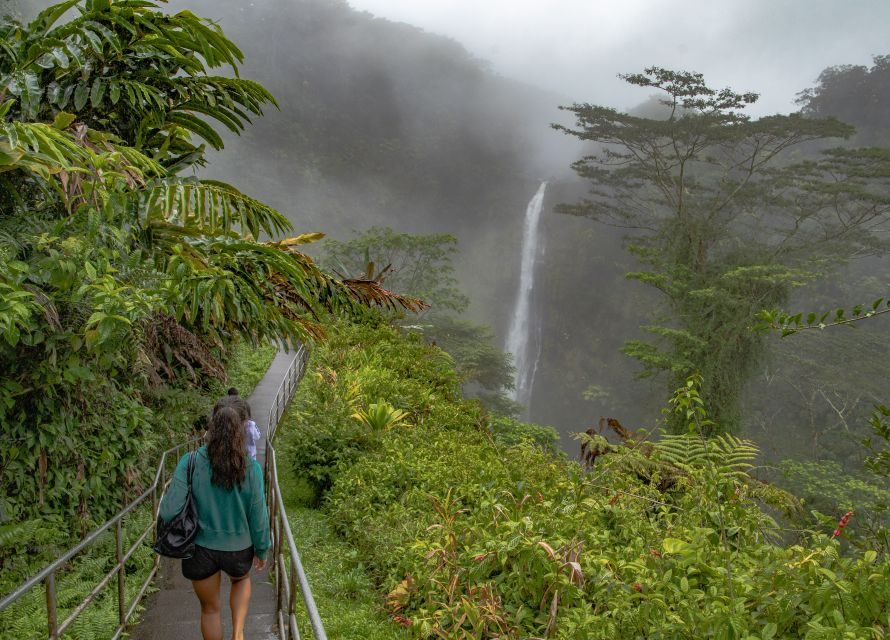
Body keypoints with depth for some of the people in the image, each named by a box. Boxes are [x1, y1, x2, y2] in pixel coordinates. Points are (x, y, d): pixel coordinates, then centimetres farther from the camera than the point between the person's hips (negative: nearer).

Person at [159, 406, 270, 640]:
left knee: (210, 608, 23)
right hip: (239, 550, 1)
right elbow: (258, 515, -8)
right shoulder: (250, 468, -15)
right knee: (241, 580, 35)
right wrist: (262, 550, 7)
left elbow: (169, 511, -19)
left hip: (202, 549, 0)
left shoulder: (190, 463, -16)